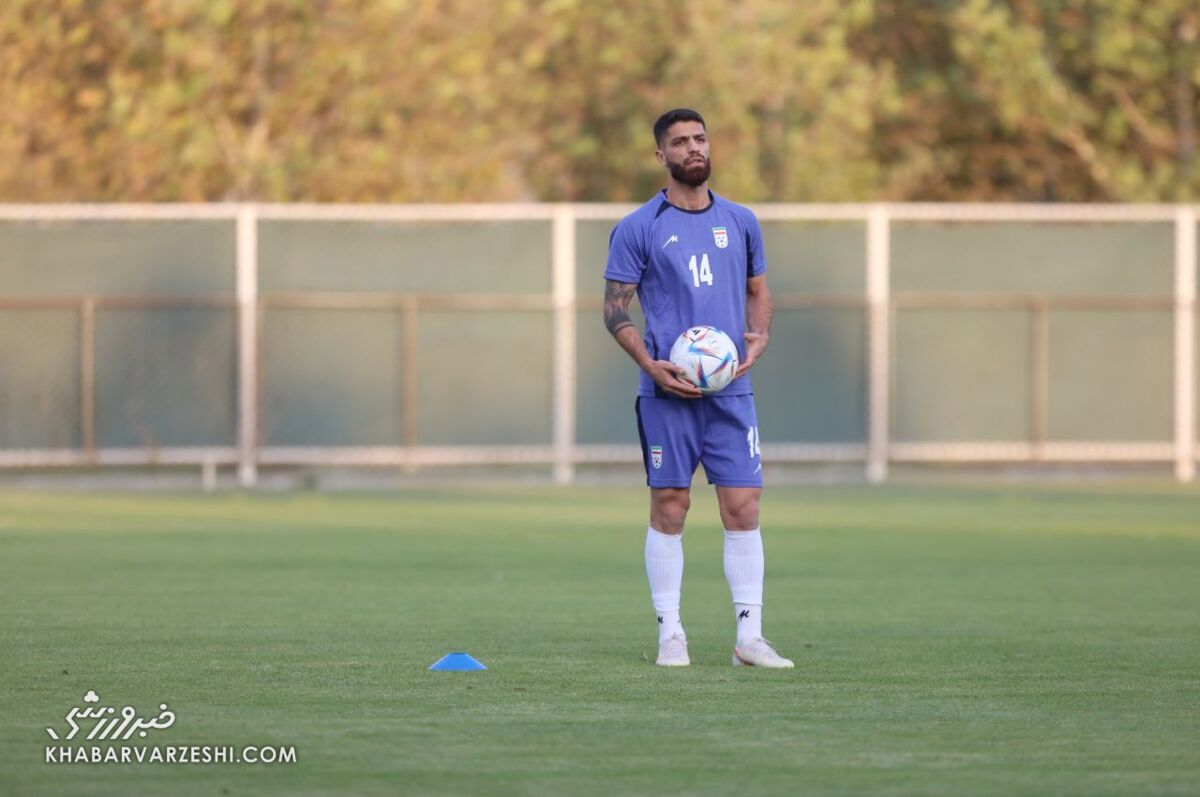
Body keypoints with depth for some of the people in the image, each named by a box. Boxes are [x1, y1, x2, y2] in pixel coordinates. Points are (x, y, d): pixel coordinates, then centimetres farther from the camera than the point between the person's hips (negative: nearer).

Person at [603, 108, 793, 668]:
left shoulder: (739, 222, 12)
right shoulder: (638, 228, 0)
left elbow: (758, 290, 21)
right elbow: (615, 309, 0)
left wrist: (760, 337, 0)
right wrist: (652, 366, -13)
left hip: (731, 390, 3)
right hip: (667, 393, -3)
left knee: (743, 508, -2)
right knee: (670, 508, 0)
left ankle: (749, 636, 1)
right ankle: (670, 634, 7)